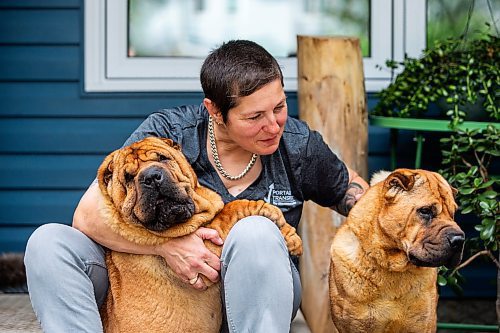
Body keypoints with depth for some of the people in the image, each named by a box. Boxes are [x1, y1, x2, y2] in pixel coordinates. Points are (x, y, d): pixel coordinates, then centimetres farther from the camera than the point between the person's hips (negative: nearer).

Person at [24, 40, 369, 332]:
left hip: (256, 298, 0)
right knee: (49, 241, -20)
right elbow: (88, 215, -14)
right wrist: (166, 243, -29)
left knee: (255, 232, -35)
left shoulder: (298, 145, -4)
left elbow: (349, 187, 17)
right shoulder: (167, 132, -10)